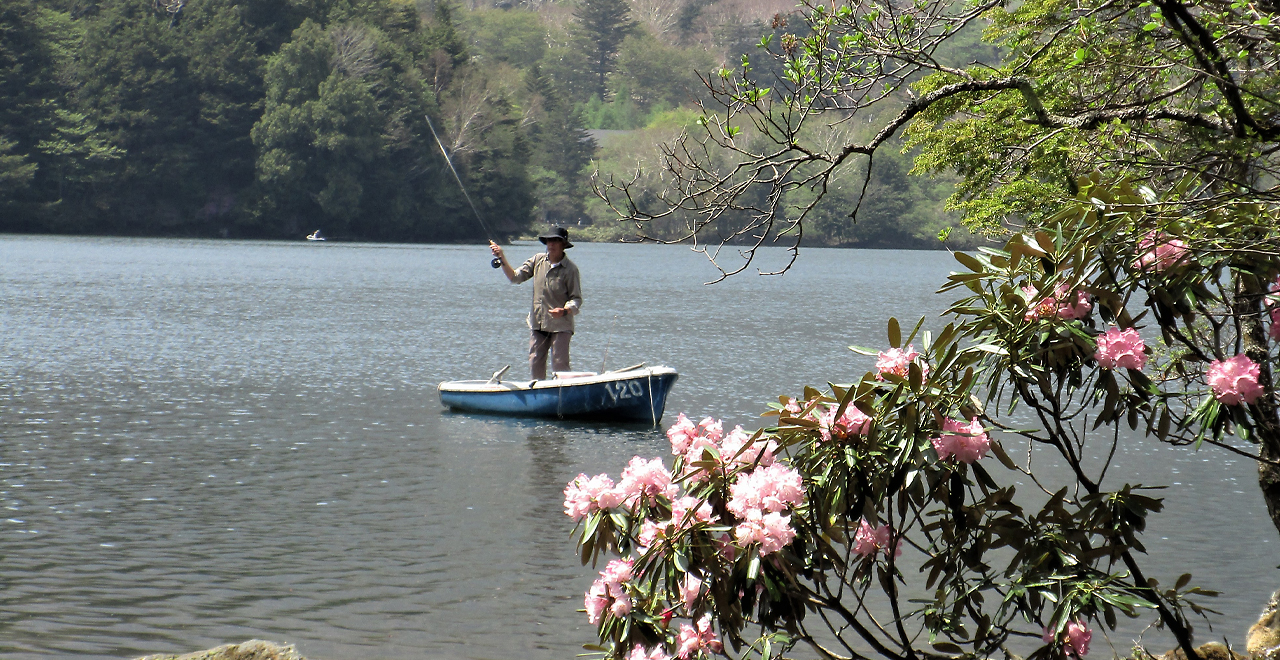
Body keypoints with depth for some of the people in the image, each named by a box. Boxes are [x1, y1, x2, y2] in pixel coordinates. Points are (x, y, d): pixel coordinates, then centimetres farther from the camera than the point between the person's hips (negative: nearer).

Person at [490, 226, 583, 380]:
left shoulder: (570, 269, -8)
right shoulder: (538, 260, 6)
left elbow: (576, 299, -8)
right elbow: (515, 277, 6)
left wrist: (564, 311, -27)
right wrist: (502, 259, -5)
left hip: (560, 326, -5)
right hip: (537, 323, 5)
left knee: (560, 365, -8)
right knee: (535, 364, 6)